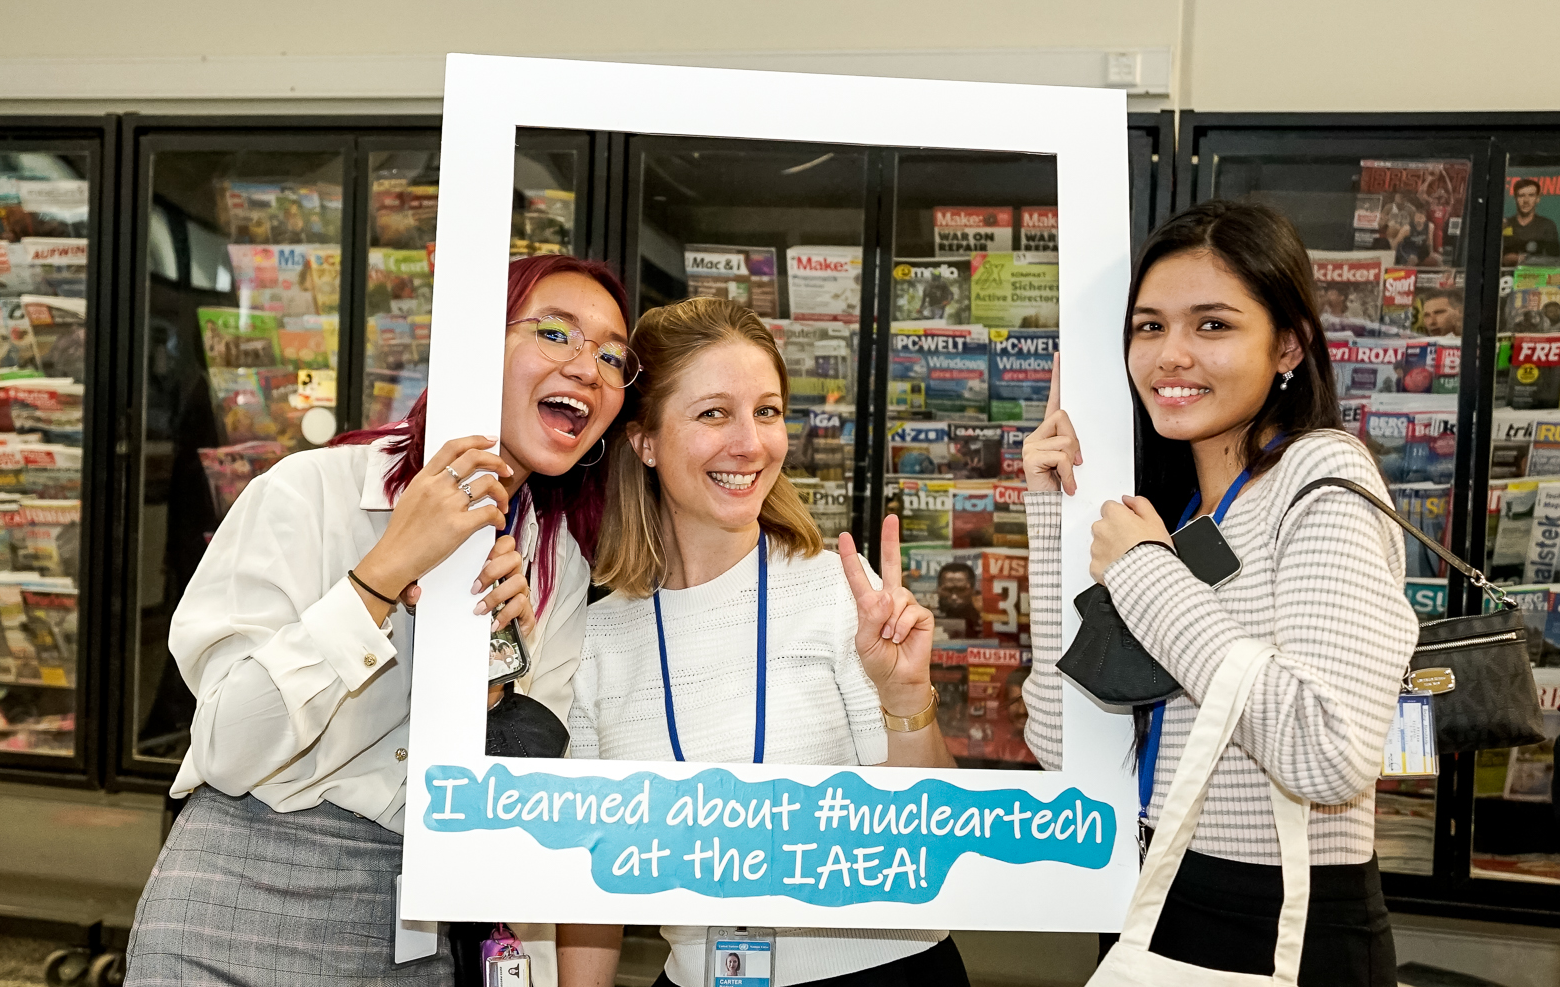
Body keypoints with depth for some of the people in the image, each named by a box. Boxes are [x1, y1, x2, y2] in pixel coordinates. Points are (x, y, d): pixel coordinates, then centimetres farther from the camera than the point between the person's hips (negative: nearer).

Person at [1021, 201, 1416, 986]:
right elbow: (1067, 748, -4)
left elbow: (1331, 758, -30)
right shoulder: (1164, 504, 4)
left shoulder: (1324, 475, -15)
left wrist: (1146, 572, -20)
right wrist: (1052, 509, -5)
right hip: (1156, 901, 7)